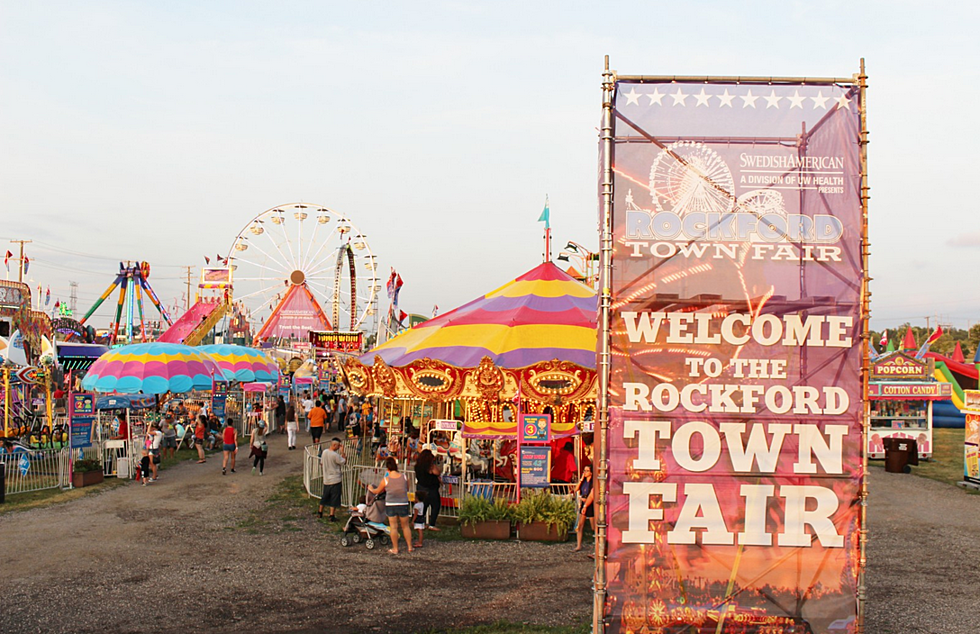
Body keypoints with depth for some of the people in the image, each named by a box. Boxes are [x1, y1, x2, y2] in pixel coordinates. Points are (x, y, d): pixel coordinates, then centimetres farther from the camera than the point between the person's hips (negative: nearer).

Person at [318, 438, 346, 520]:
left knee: (324, 496, 20)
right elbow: (344, 462, -12)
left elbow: (321, 464, 11)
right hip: (335, 480, -7)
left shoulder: (324, 452, 1)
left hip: (326, 479, 7)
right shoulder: (335, 455, -20)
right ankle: (332, 515, 2)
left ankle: (320, 511, 30)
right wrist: (342, 452, -10)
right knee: (334, 498, 1)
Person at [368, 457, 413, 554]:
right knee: (405, 526, 15)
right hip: (403, 504, 2)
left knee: (394, 527, 6)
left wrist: (371, 489, 28)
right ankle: (410, 546, 21)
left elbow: (377, 491, 7)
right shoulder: (404, 478, -3)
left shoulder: (386, 480, -8)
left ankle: (395, 549, 10)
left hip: (390, 505, -2)